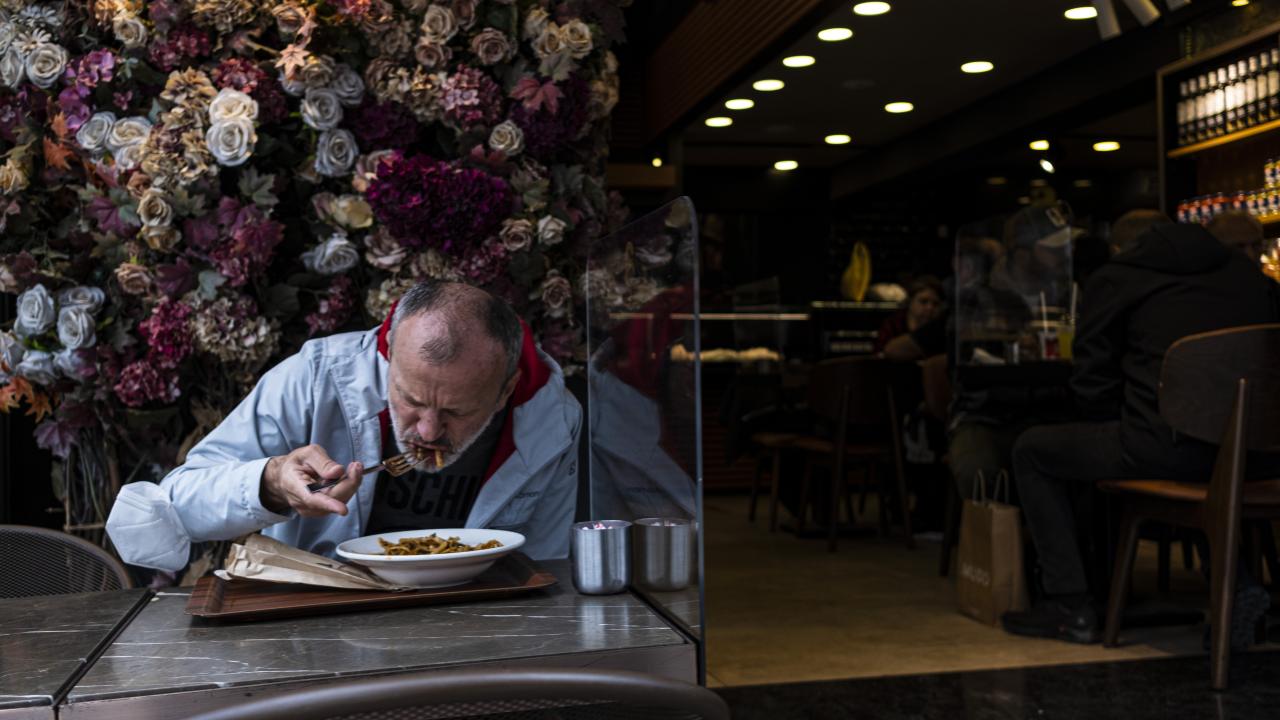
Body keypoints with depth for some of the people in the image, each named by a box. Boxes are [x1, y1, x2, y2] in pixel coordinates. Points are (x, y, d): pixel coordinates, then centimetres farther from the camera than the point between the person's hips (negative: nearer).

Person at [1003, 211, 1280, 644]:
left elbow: (1092, 384, 5)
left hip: (1166, 447, -6)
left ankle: (1070, 605, 12)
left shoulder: (1113, 279, 7)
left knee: (1031, 452, 15)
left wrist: (1122, 434, 24)